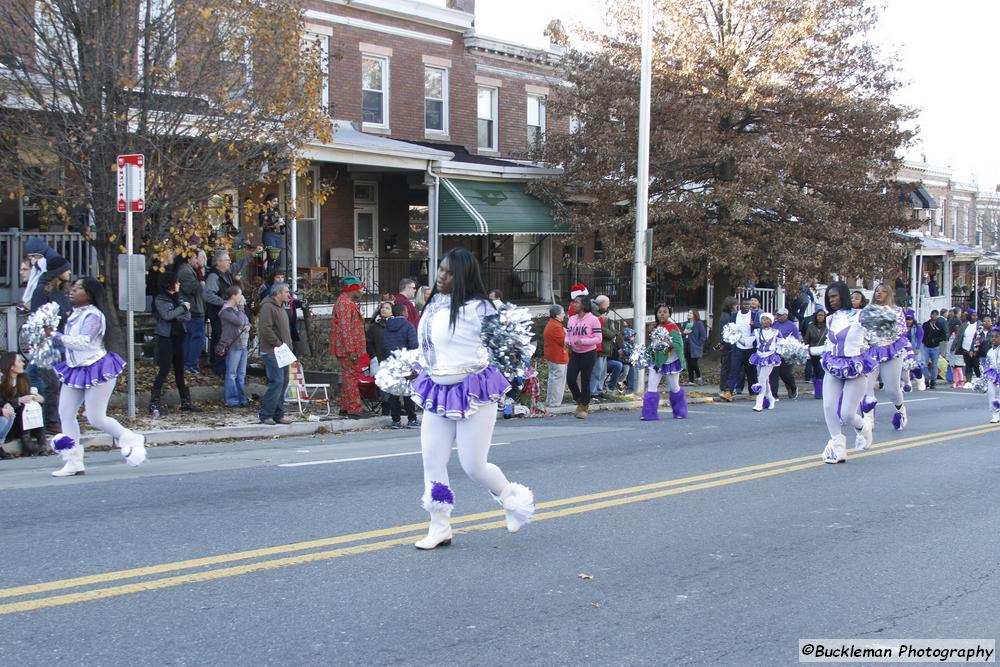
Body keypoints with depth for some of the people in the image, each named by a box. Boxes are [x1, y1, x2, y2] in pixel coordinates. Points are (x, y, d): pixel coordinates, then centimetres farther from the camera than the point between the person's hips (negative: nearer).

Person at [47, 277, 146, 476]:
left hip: (96, 368, -9)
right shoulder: (75, 314, 11)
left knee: (96, 418, -6)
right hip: (76, 370, 9)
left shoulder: (93, 315, -16)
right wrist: (54, 337, 4)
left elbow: (83, 342, -28)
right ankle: (74, 463, 11)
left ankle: (131, 440, 16)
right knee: (65, 414, 4)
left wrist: (56, 336, -23)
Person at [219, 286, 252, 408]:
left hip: (243, 344, 9)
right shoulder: (226, 310, -11)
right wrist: (241, 307, -11)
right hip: (233, 345, -9)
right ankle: (231, 400, -1)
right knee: (232, 374, -4)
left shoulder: (237, 308, 17)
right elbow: (239, 321, -21)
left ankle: (242, 398, 17)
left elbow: (246, 320, 24)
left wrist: (248, 325, 1)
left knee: (241, 374, 11)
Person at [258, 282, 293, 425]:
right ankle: (265, 415, -8)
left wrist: (288, 345, 14)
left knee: (283, 382, 9)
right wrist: (278, 344, -17)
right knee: (277, 382, -14)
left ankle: (278, 415, 14)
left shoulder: (281, 307, 21)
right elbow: (265, 329, -21)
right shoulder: (268, 307, -11)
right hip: (272, 352, -10)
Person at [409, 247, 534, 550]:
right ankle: (440, 528, 19)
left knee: (474, 466, -2)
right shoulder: (434, 304, 8)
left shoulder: (476, 308, -15)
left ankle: (514, 498, 28)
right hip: (439, 391, 7)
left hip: (472, 391, -7)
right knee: (432, 463, 6)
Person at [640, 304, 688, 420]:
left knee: (674, 388, 9)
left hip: (670, 362, -5)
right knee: (651, 387, -7)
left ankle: (680, 412, 30)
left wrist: (669, 343, -34)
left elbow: (679, 345, -19)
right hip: (656, 361, 5)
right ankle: (649, 414, -7)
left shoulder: (673, 328, -10)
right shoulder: (656, 328, 9)